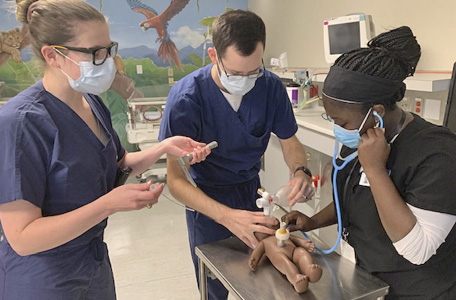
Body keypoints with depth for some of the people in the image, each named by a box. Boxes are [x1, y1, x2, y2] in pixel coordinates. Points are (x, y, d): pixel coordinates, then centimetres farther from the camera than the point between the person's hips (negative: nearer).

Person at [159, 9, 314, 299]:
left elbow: (289, 140, -2)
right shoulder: (186, 98, -28)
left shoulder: (271, 87, -17)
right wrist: (226, 216, -42)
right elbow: (176, 180, -27)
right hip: (207, 199, -3)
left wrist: (301, 171, -24)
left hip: (252, 189, 4)